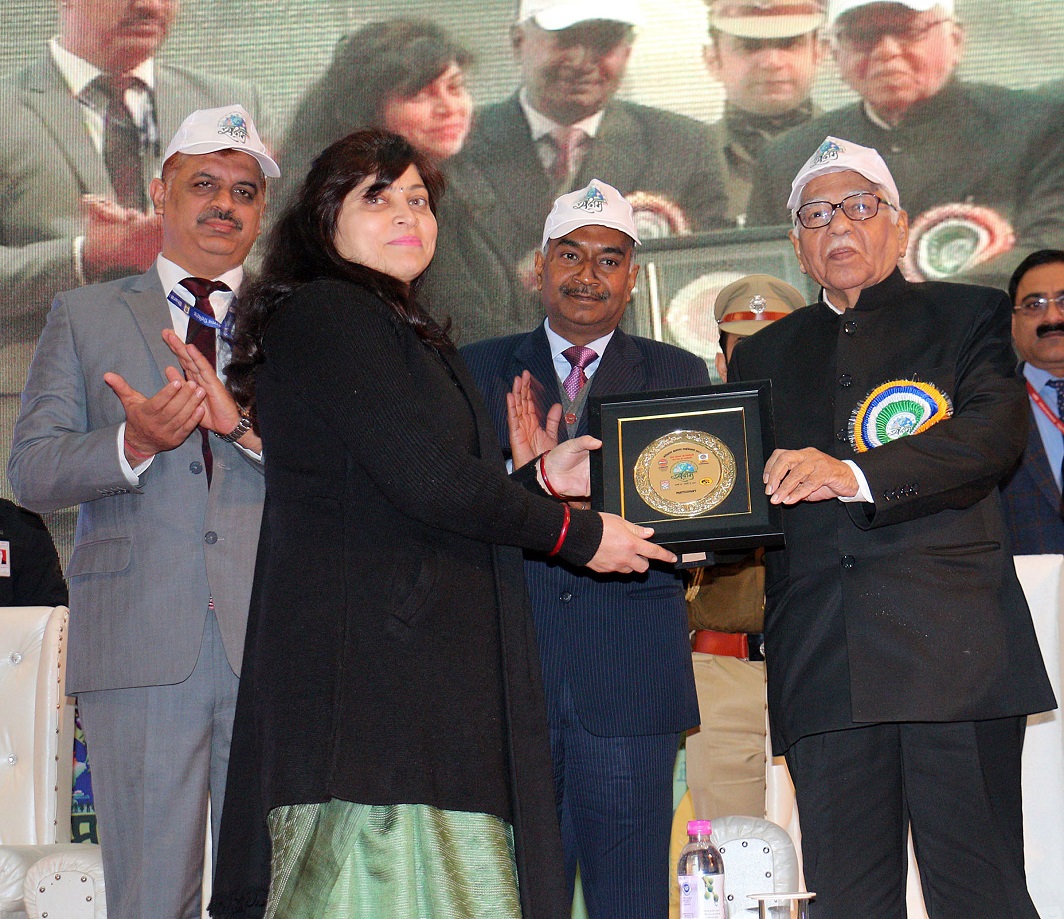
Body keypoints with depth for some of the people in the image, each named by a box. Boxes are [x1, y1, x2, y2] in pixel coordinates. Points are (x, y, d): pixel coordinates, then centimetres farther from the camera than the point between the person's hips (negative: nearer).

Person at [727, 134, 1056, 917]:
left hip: (954, 647, -3)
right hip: (822, 667, 3)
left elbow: (996, 431, -7)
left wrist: (856, 474, -19)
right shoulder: (765, 355, 23)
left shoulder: (969, 316, 11)